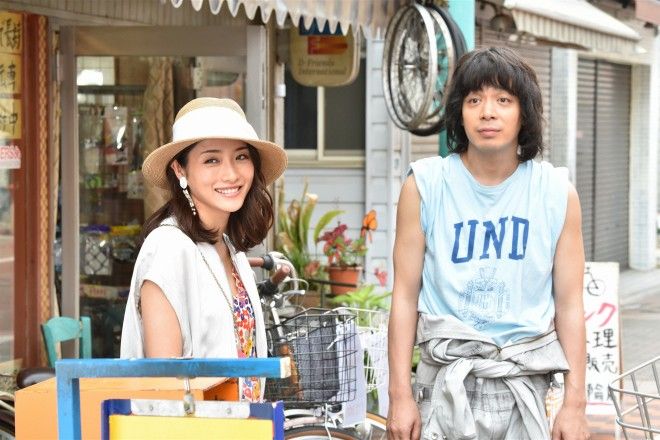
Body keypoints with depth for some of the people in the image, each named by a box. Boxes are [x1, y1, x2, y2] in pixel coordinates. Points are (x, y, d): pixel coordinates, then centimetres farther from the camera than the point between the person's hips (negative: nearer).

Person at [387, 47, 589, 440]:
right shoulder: (425, 186, -3)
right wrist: (400, 395, -6)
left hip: (525, 389, 1)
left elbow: (570, 306, 1)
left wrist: (575, 405, -1)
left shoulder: (556, 194, -1)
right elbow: (406, 296, -3)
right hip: (446, 384, -1)